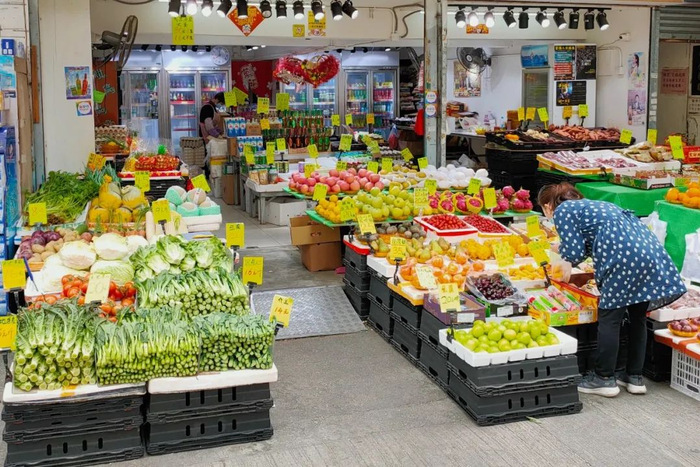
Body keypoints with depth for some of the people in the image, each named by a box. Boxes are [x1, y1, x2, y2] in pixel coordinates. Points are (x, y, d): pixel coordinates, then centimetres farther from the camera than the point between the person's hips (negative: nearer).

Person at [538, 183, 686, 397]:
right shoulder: (589, 204, 32)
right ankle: (635, 377, 24)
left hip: (625, 256, -9)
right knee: (637, 316, 15)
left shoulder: (562, 211, 8)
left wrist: (561, 249, 21)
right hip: (650, 247, 9)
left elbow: (574, 253, 1)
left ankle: (604, 379, 9)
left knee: (609, 318, 2)